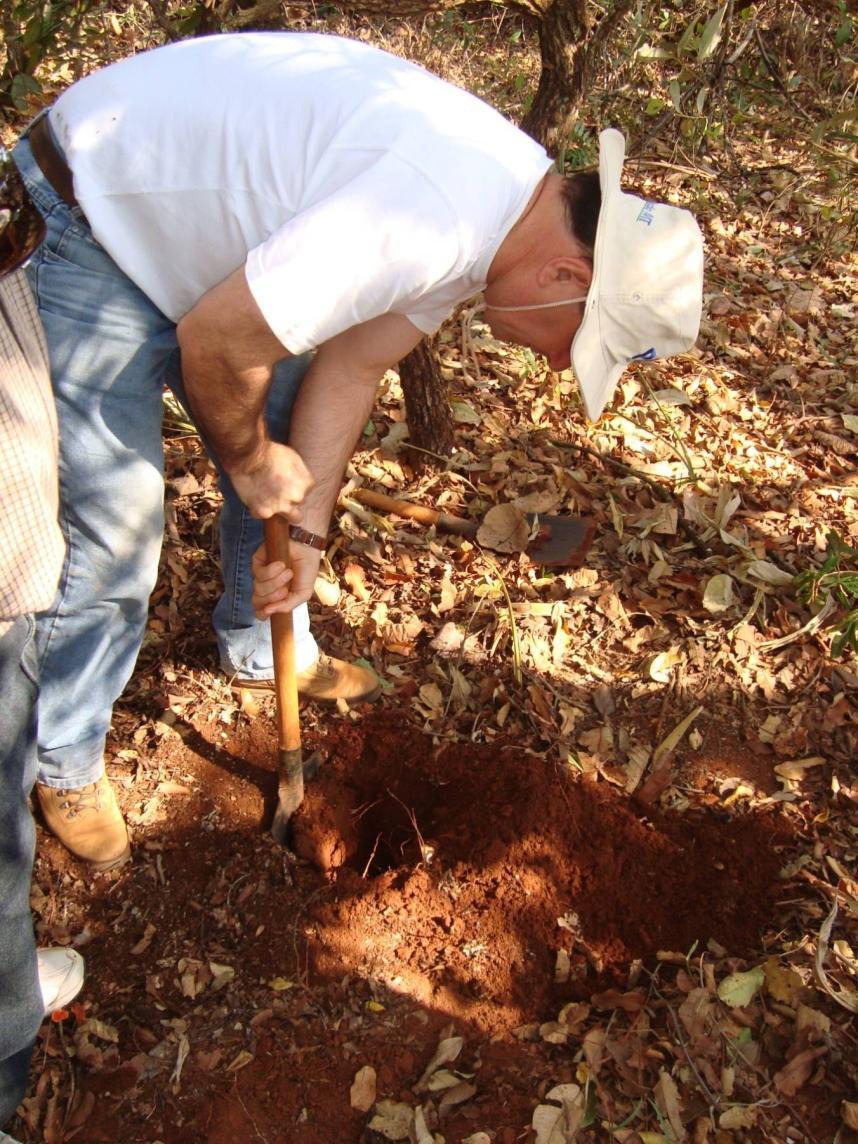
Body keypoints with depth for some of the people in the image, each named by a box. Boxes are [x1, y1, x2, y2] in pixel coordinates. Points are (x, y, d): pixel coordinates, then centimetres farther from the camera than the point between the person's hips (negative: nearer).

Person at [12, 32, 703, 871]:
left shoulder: (513, 198, -2)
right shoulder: (429, 220, -34)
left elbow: (352, 363, 1)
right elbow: (213, 341, -29)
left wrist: (306, 527, -2)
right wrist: (250, 461, -10)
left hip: (189, 219, 9)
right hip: (90, 227, -9)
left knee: (284, 441, 15)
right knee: (111, 542, -5)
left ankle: (264, 648, 39)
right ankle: (63, 762, 20)